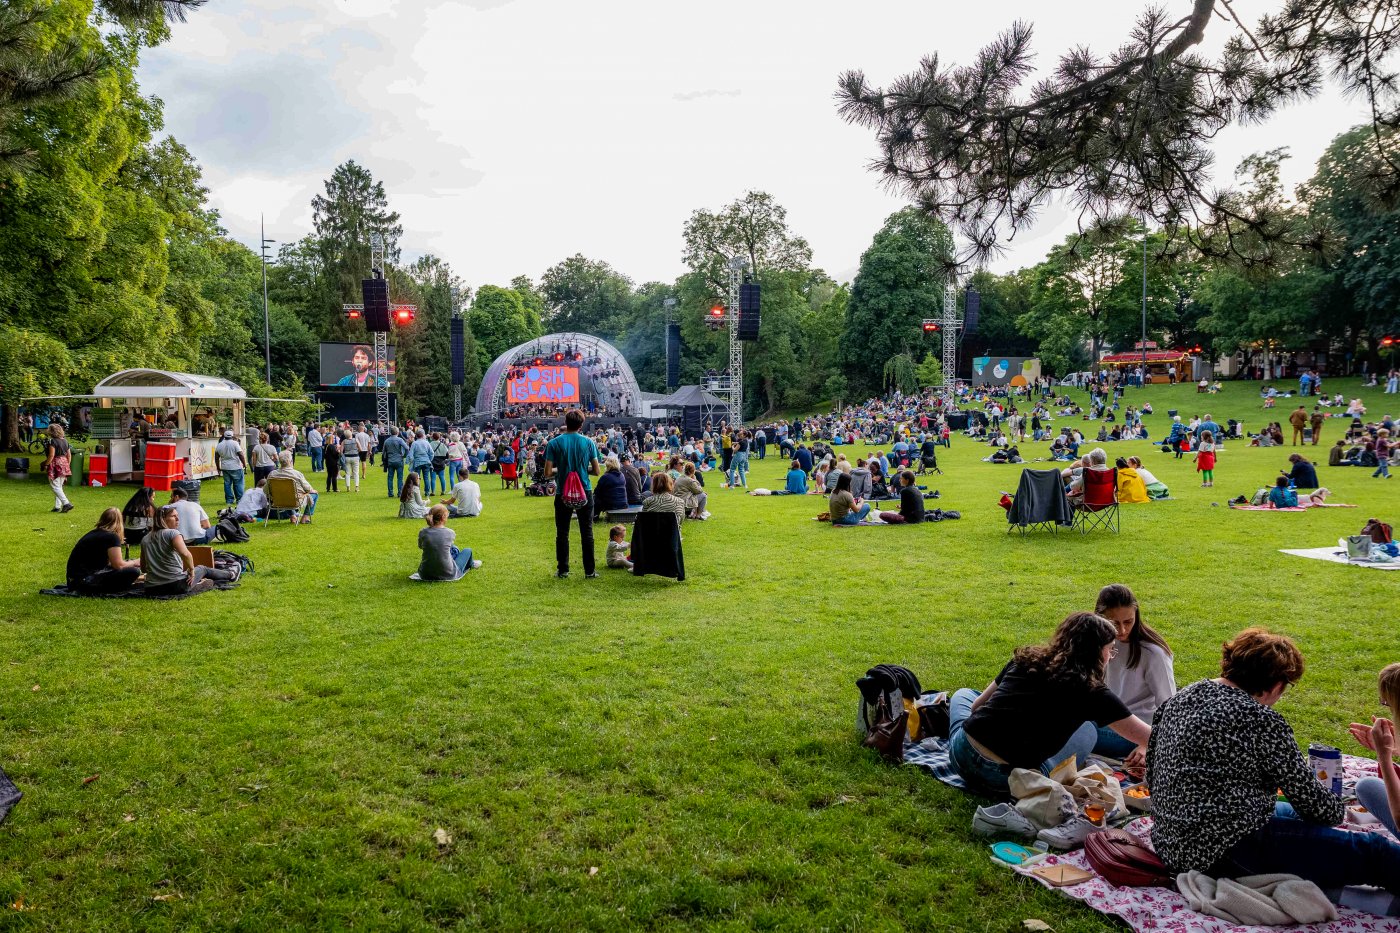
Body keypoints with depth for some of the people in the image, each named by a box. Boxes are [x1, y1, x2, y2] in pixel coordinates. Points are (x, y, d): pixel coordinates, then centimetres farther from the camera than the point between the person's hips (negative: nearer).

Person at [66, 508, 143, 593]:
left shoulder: (94, 533, 16)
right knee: (133, 572, -18)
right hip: (84, 580, -9)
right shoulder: (111, 537, -12)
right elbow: (118, 565, -12)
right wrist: (134, 563, 7)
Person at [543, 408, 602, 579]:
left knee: (562, 533, 10)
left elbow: (547, 473, -10)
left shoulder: (554, 443, -7)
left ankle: (563, 570, 15)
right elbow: (596, 471, -2)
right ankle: (589, 570, 12)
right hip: (585, 493, 1)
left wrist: (559, 469, 10)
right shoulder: (588, 443, -3)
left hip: (563, 493, -1)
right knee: (587, 533, 8)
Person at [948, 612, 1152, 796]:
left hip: (962, 752, 3)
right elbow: (1148, 736, 5)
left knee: (963, 693, 35)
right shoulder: (1090, 689, -2)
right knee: (1088, 728, 20)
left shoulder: (1026, 659, 11)